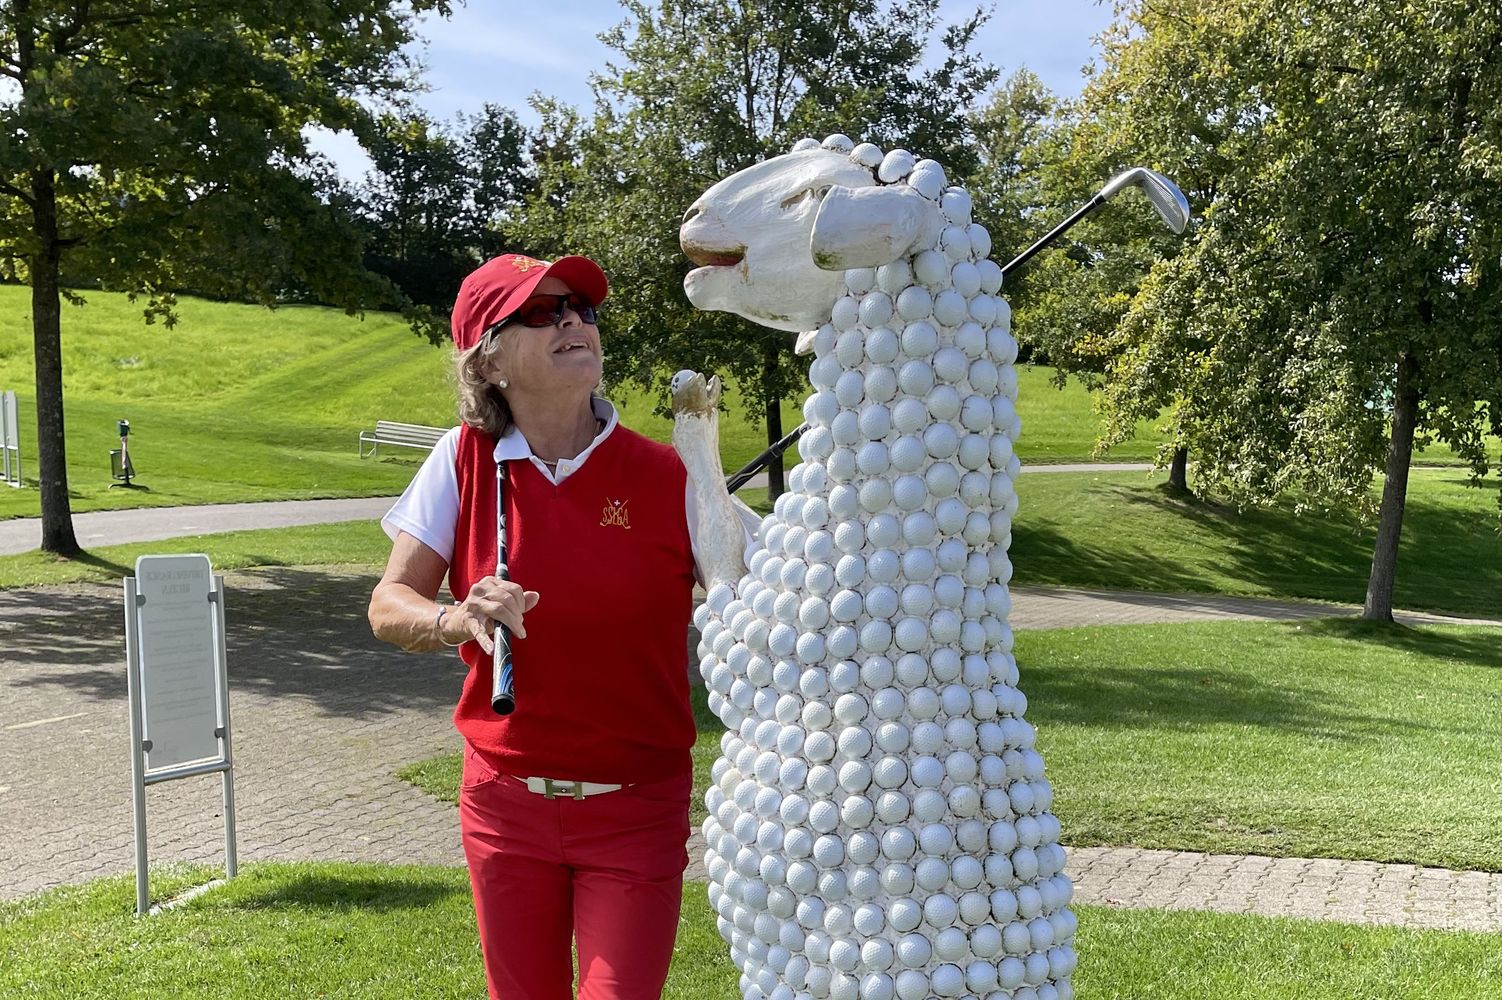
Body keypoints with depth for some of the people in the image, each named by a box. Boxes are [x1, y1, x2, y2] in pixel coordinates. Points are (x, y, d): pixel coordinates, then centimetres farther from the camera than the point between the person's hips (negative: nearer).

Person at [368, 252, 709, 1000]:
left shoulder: (666, 476, -10)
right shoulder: (465, 460, -5)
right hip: (505, 802, 2)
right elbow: (388, 608, -5)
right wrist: (456, 621, -24)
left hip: (636, 811, -2)